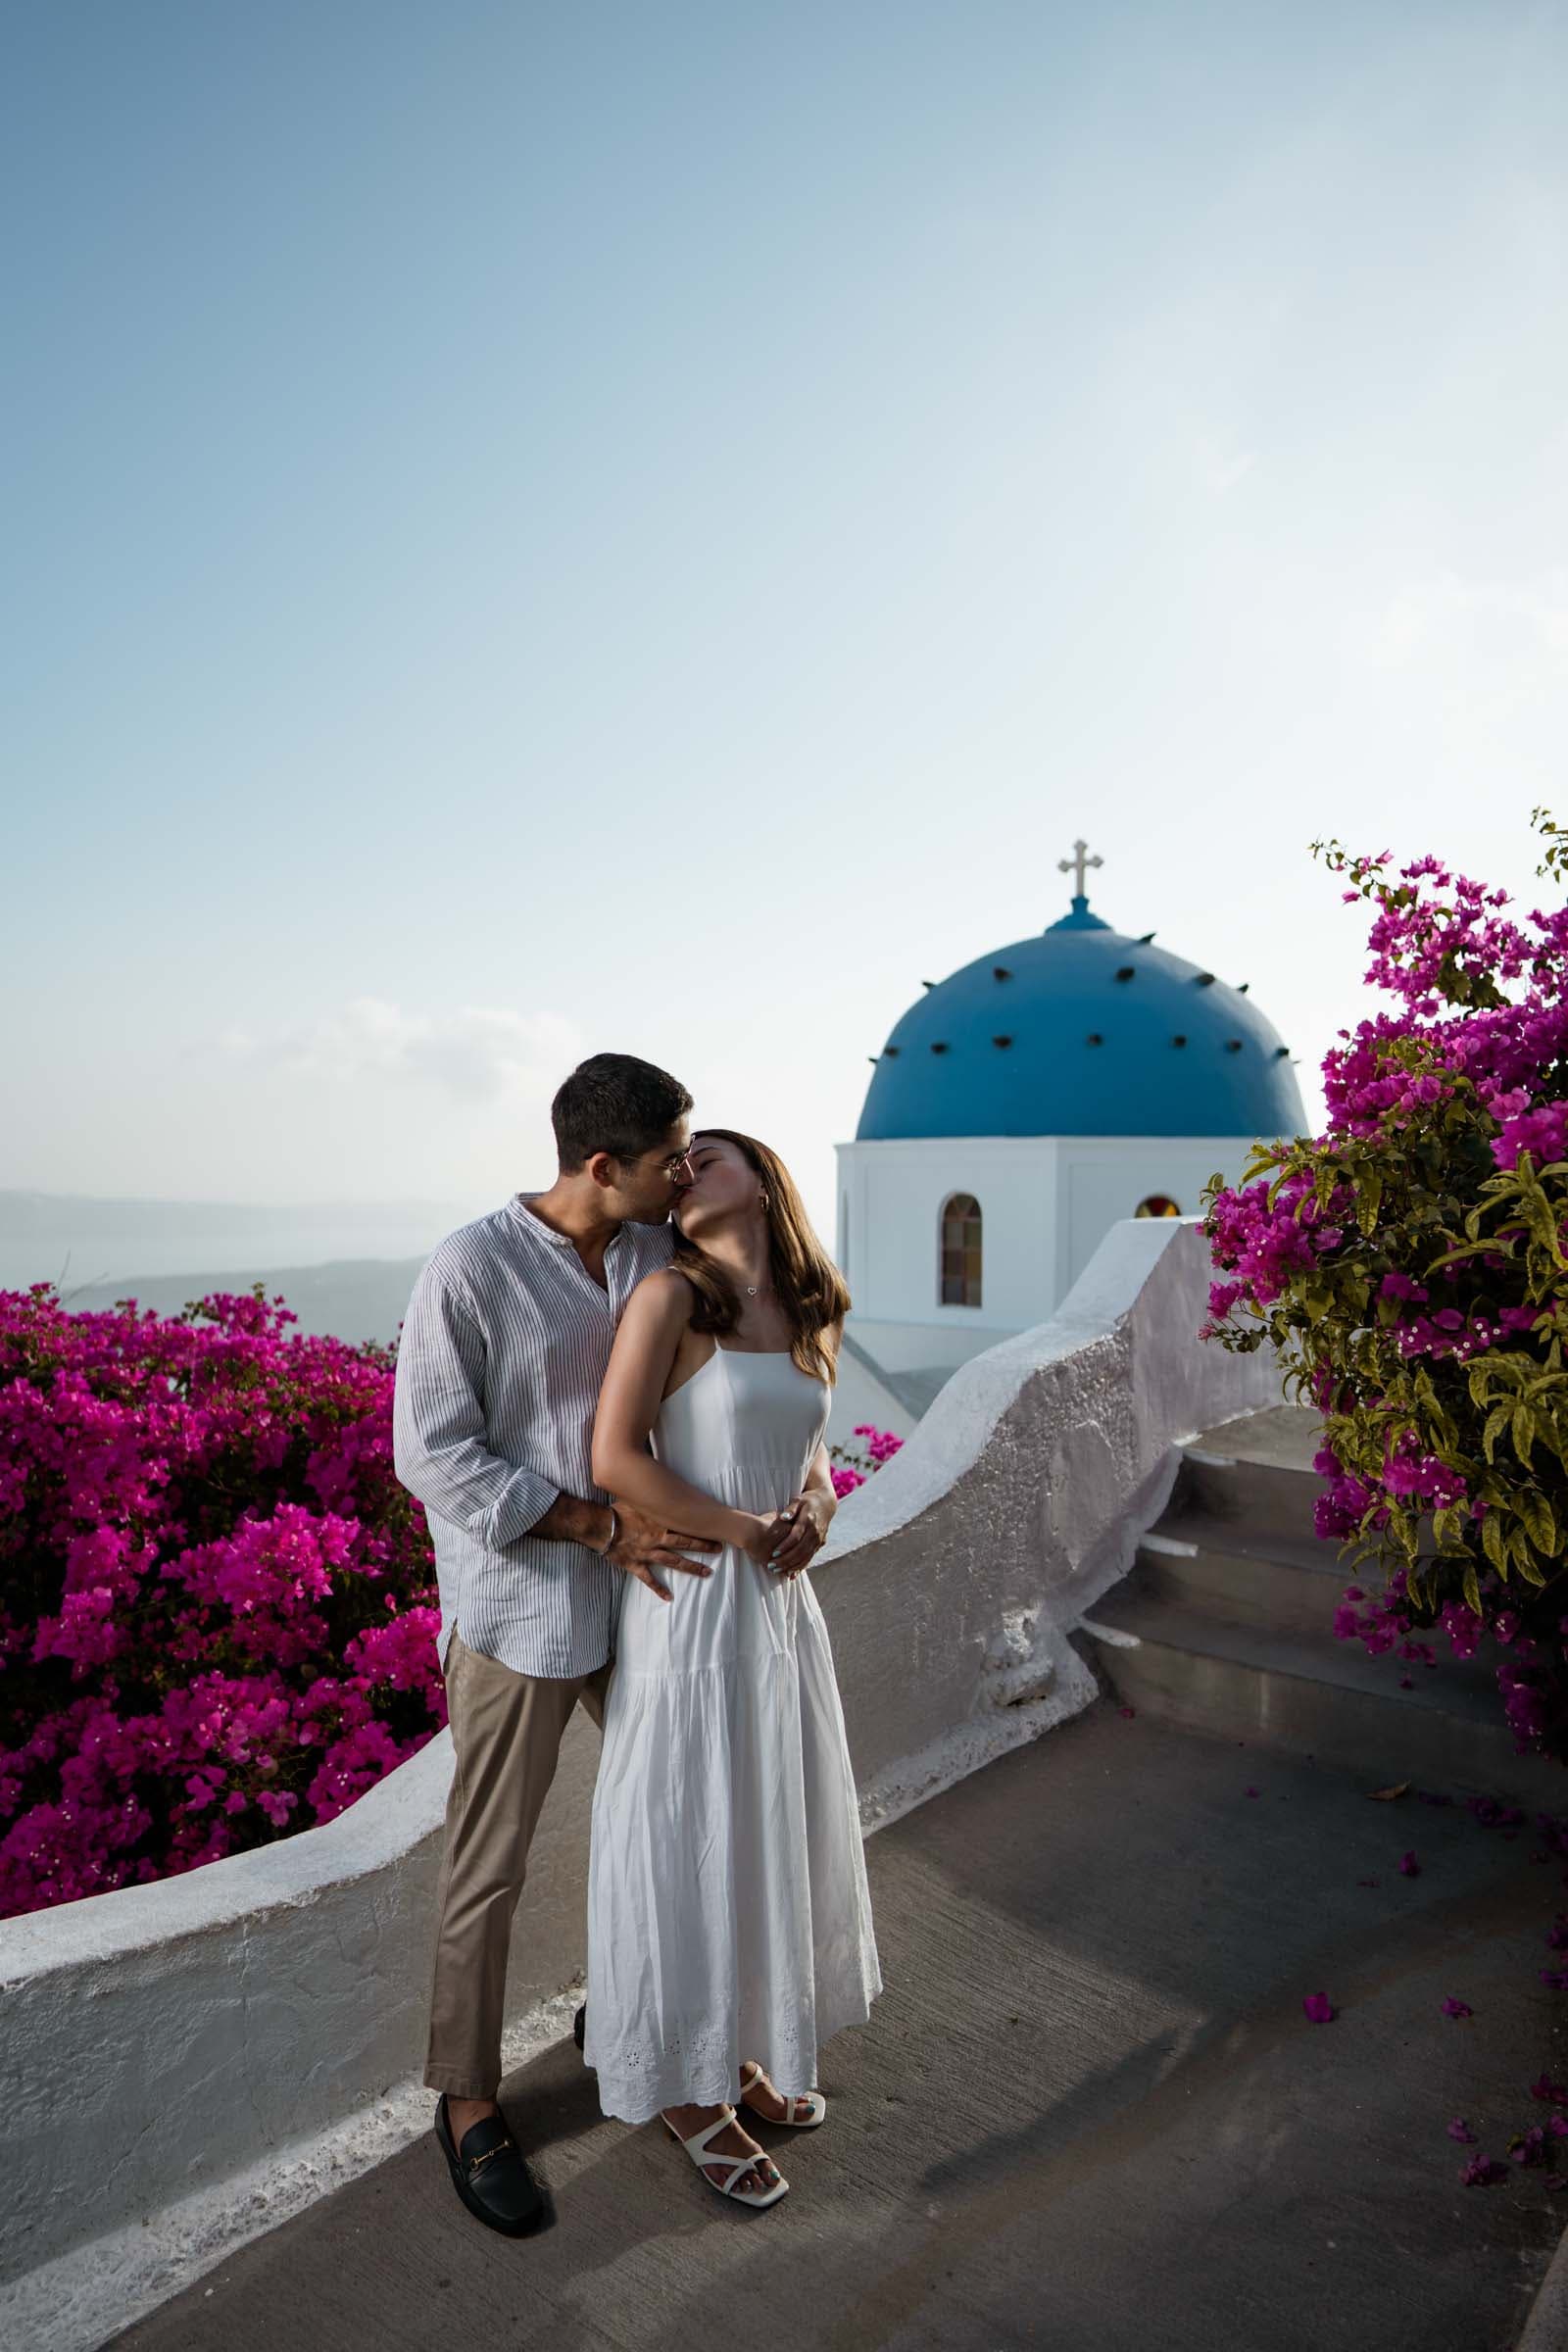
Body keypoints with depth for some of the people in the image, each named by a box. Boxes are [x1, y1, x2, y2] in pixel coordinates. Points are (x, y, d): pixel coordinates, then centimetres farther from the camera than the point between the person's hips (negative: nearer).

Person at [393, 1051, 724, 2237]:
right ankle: (468, 2102, 35)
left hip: (644, 1596, 7)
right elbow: (432, 1455, -18)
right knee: (489, 1871, 10)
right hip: (520, 1607, -6)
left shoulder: (661, 1254, -3)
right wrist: (601, 1526, -21)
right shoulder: (471, 1269, -20)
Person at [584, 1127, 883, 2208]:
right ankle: (685, 2087, 33)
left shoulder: (807, 1316, 6)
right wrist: (748, 1534, -14)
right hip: (692, 1602, -6)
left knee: (772, 1830, 20)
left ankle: (741, 2046, 44)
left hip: (780, 1604, 7)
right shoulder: (670, 1295, -13)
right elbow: (617, 1456, -17)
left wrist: (813, 1514, -7)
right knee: (689, 1843, 9)